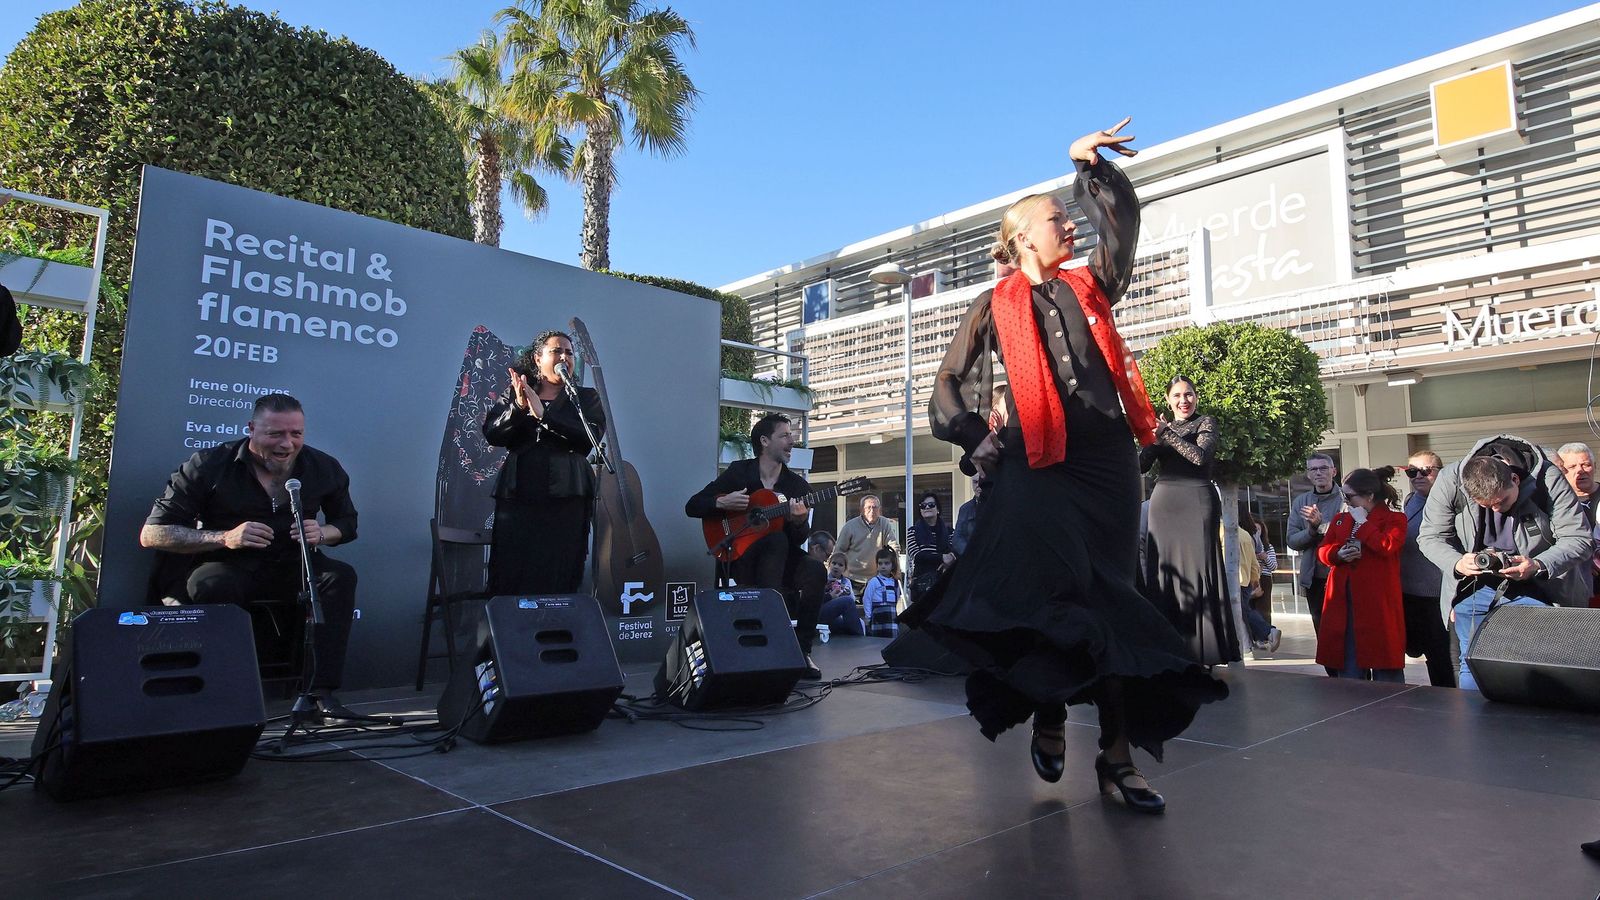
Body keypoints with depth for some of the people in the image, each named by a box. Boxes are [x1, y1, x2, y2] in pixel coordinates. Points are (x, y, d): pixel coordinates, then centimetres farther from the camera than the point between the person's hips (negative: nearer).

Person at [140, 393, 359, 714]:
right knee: (211, 586, -37)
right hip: (228, 568, -2)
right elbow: (151, 534, -9)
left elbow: (347, 524, 12)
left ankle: (320, 691, -27)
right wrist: (225, 538, -25)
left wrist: (322, 534, -13)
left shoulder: (323, 468, -2)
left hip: (291, 567, 3)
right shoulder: (209, 465, -10)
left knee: (340, 576, -27)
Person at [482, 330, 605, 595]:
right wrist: (519, 407, -13)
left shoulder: (586, 397, 12)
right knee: (509, 577, -3)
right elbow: (492, 435, 3)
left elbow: (591, 436, -7)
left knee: (560, 579, -4)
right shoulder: (512, 396, 16)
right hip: (517, 493, 1)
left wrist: (543, 414, -15)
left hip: (567, 496, -1)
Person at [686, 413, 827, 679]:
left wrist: (800, 522, -26)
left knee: (816, 572, -29)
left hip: (781, 558, 3)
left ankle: (801, 650, -15)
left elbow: (798, 541, -4)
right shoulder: (738, 472, 1)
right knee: (777, 538, -35)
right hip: (741, 556, -3)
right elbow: (692, 506, 2)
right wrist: (722, 502, -16)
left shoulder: (798, 486, 5)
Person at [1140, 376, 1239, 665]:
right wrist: (1152, 439, -10)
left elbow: (1200, 456, -11)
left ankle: (1206, 651, -5)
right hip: (1163, 504, 4)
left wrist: (1166, 434, -8)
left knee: (1198, 570, -7)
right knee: (1163, 571, -1)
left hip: (1196, 502, -4)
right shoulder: (1162, 427, 19)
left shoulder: (1206, 423, 8)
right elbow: (1142, 466, 6)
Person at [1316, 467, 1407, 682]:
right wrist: (1338, 554, -6)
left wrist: (1362, 523, -10)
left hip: (1377, 602, -5)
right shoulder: (1340, 518, 15)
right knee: (1347, 667, 9)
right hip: (1343, 601, 5)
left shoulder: (1394, 518, 0)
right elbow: (1322, 550, 14)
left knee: (1386, 671, 2)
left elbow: (1387, 546, -19)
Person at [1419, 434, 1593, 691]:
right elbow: (1430, 536, -7)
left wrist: (1539, 565, -31)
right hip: (1474, 590, 1)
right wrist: (1457, 562, -27)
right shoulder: (1449, 480, -14)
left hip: (1534, 591, -1)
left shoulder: (1549, 480, -16)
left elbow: (1579, 540, -13)